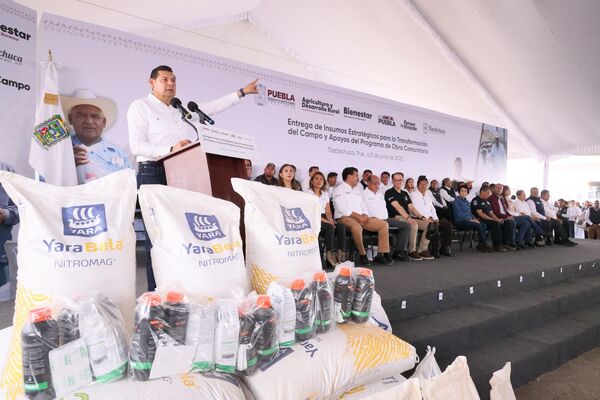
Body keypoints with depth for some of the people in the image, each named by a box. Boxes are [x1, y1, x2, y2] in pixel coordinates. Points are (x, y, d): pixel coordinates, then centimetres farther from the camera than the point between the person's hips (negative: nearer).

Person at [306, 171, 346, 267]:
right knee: (330, 227, -34)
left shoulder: (325, 194, 20)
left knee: (341, 226, -23)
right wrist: (326, 221, -19)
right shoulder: (308, 193, 1)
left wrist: (330, 219, -8)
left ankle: (341, 254, -26)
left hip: (324, 220, 6)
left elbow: (328, 211, 16)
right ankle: (330, 254, -28)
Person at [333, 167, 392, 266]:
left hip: (361, 218, 8)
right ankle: (362, 255, -22)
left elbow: (362, 206, 18)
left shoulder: (358, 189, 22)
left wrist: (364, 215, -5)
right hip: (345, 218, -8)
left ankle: (381, 254, -8)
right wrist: (359, 217, -16)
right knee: (356, 226, -40)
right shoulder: (339, 190, -1)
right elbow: (343, 210, -13)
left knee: (383, 224, -4)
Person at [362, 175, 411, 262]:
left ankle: (399, 251, -7)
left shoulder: (380, 193, 26)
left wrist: (387, 218, 14)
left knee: (406, 225, -2)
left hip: (385, 219, 8)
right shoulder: (364, 194, -1)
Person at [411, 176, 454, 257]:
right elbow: (417, 209, -12)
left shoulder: (428, 194, 21)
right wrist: (428, 217, -21)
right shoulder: (414, 194, -1)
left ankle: (444, 248, -2)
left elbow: (432, 207, 18)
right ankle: (435, 250, -21)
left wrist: (435, 218, 0)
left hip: (431, 219, 7)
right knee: (434, 225, -33)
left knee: (448, 225, -9)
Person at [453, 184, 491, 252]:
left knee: (484, 225, -14)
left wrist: (474, 219, 4)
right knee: (478, 225, -26)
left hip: (469, 220, 8)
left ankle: (480, 245, -11)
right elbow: (459, 213, -14)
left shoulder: (467, 202, 21)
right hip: (460, 221, -8)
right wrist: (470, 220, -17)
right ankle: (484, 245, -16)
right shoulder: (457, 200, -5)